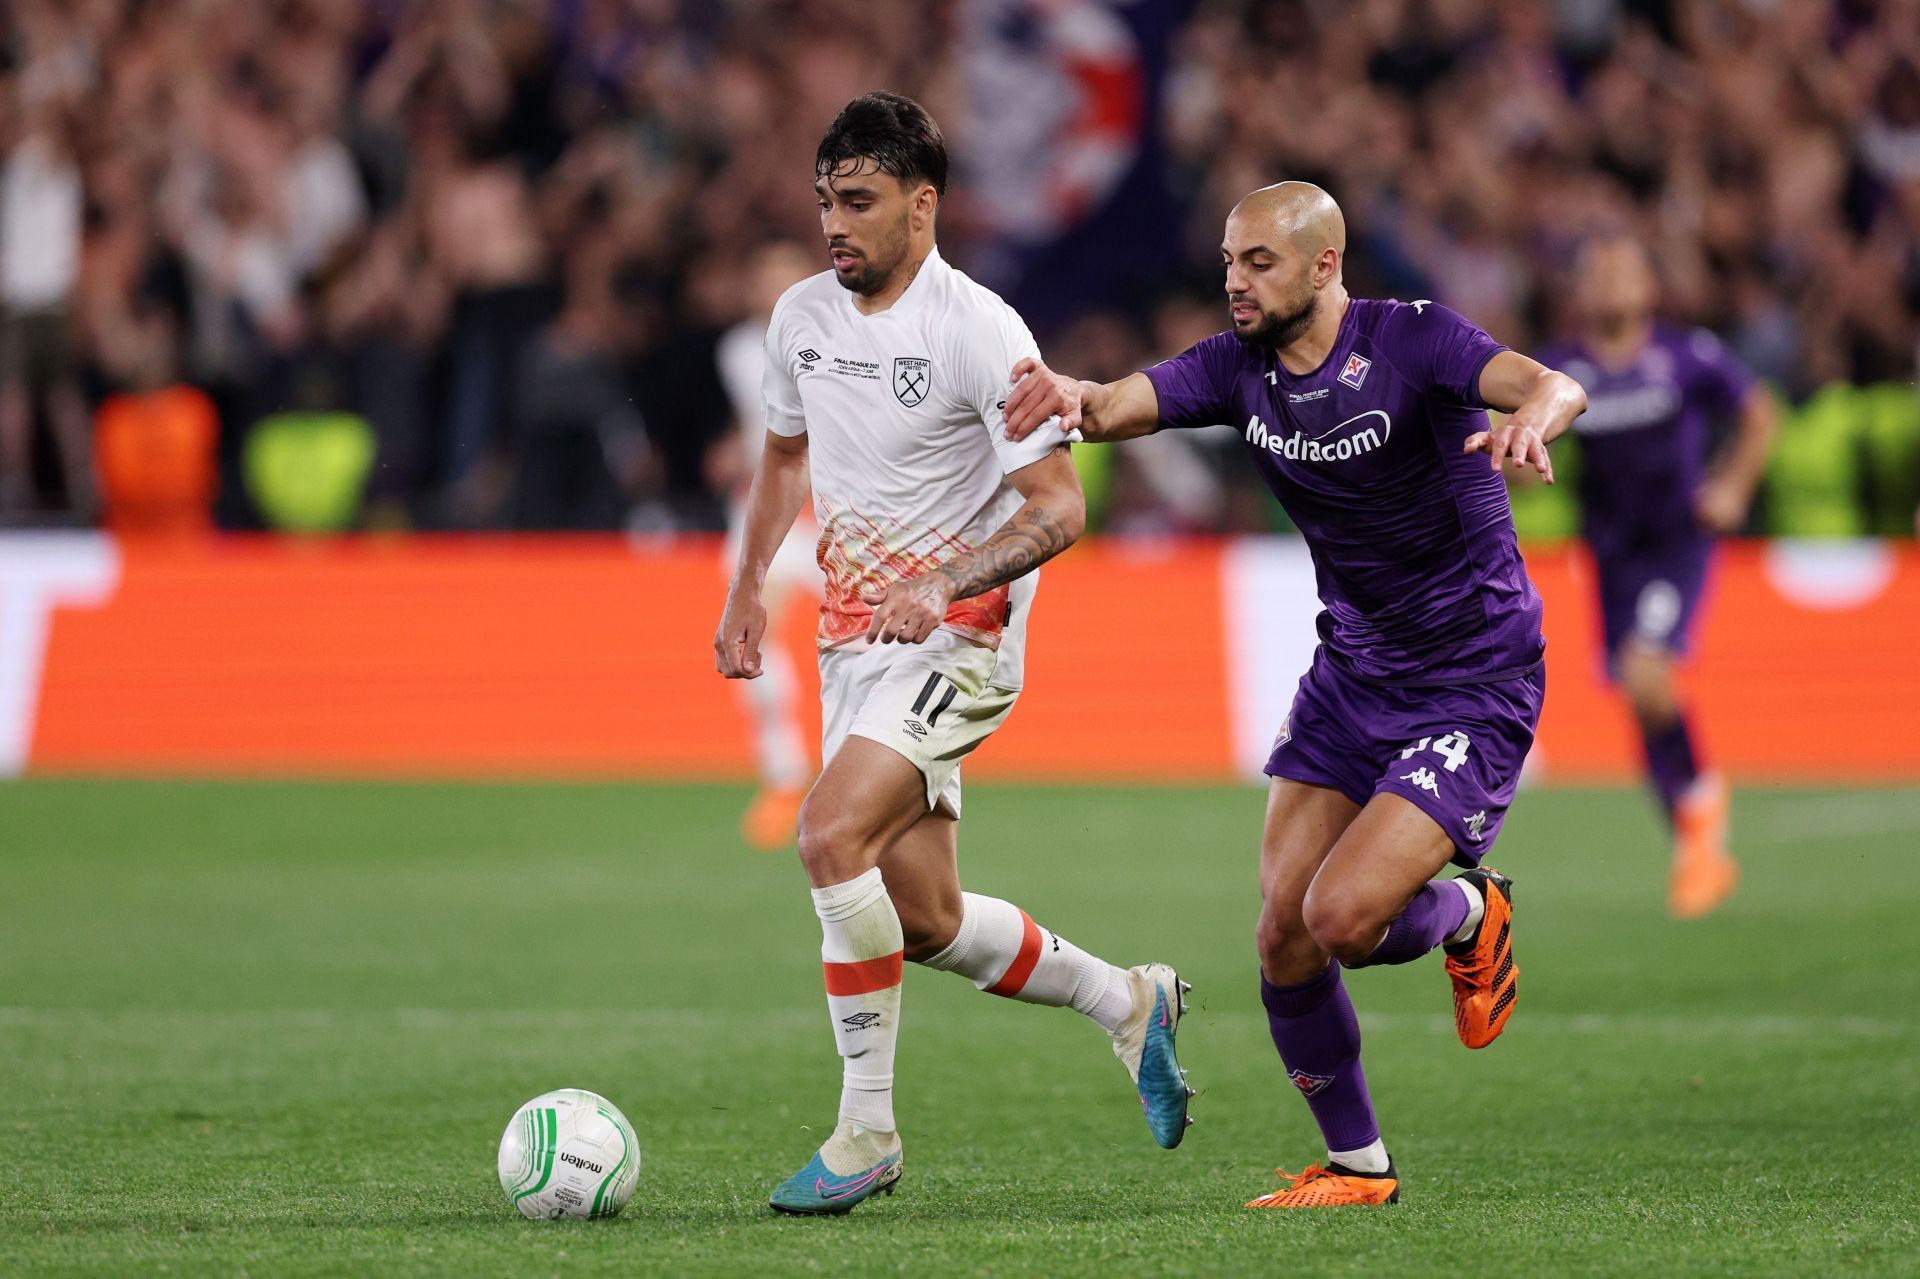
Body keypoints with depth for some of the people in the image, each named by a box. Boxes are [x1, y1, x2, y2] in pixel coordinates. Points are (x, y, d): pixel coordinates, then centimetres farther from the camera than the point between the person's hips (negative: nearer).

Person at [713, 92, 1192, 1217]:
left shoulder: (980, 332, -15)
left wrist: (941, 584, -30)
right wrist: (749, 587, 15)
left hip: (958, 635, -7)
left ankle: (867, 1130, -16)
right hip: (853, 639, 7)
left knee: (832, 837, -26)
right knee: (927, 924, 6)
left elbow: (1058, 508, -18)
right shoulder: (802, 315, 6)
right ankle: (1128, 1001, 32)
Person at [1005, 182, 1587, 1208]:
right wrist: (1070, 395, -39)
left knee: (1342, 918, -19)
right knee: (1282, 933, -2)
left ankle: (1469, 913, 16)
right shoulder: (1240, 367, -2)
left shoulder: (1411, 341, -18)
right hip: (1350, 675, 6)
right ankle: (1356, 1166, 17)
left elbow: (1552, 386, -33)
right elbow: (1118, 407, -14)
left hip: (1475, 681, -6)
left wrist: (1535, 413, -58)